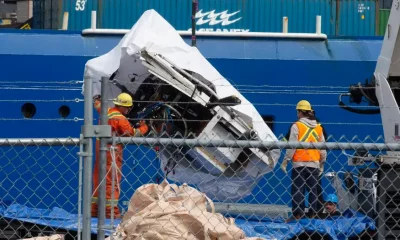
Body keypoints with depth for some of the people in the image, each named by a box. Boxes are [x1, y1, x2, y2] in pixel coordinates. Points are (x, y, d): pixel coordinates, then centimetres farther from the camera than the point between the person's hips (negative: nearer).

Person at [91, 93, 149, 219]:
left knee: (98, 180, 12)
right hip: (112, 151, -9)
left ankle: (94, 209, 16)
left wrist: (97, 99, 54)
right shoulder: (120, 119, -15)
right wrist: (144, 128, 6)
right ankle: (111, 211, -11)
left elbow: (98, 105, 32)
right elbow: (132, 134, -10)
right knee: (112, 181, -8)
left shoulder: (106, 112, 9)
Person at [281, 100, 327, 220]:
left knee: (297, 190, -2)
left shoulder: (297, 126, -6)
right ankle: (313, 214, 6)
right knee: (313, 190, 8)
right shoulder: (318, 127, 9)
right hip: (314, 164, 4)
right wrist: (321, 164, 21)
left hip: (299, 163, -4)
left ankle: (298, 215, -6)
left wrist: (285, 161, -4)